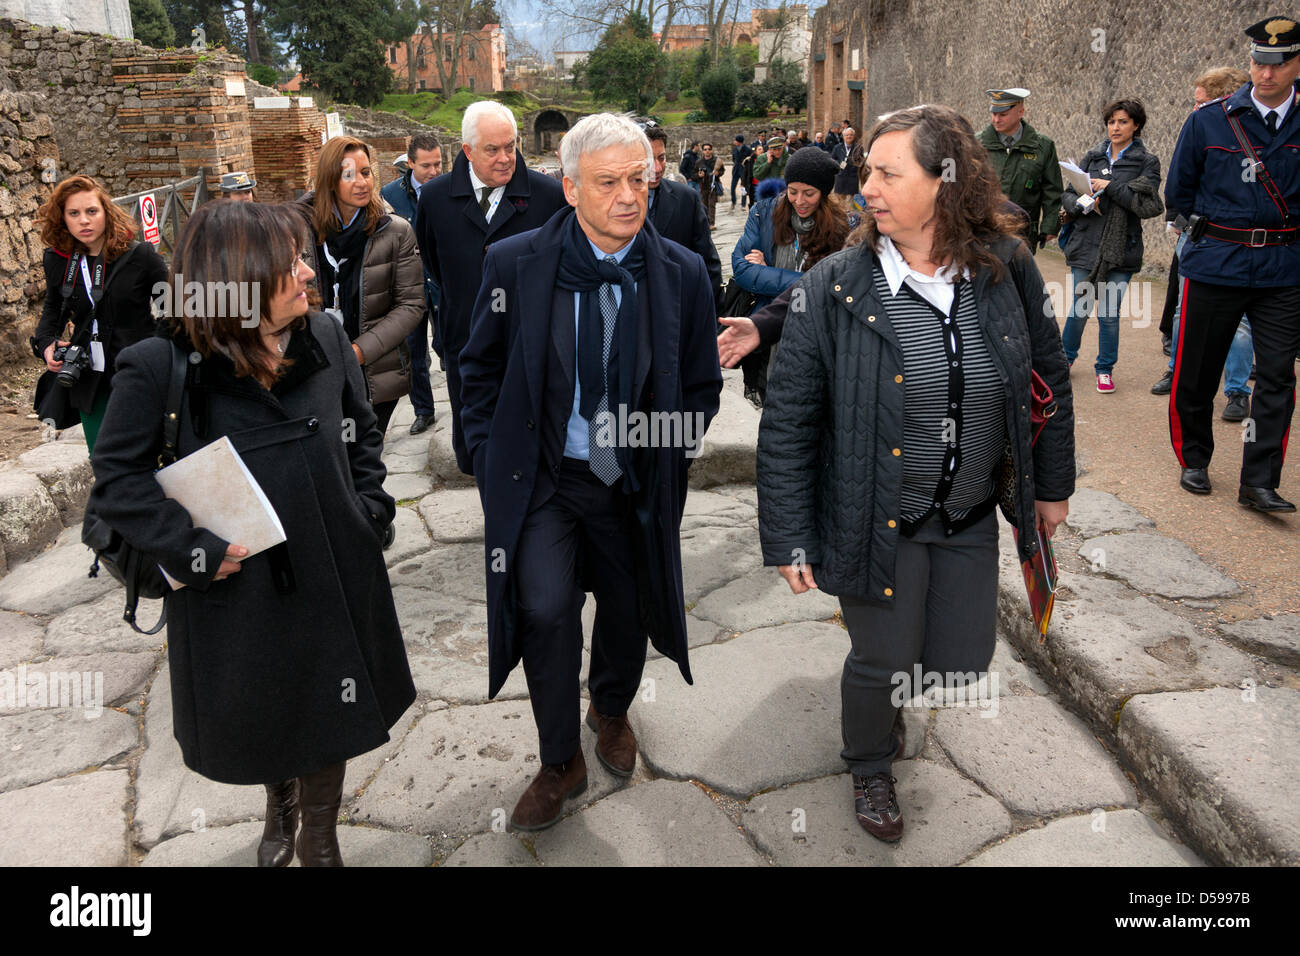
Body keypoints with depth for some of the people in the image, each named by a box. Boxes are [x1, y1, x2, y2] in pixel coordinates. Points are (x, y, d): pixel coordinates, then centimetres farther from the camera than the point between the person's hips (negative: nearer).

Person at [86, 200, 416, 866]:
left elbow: (363, 431, 9)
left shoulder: (325, 338, -4)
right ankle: (279, 805, 54)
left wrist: (369, 509, -1)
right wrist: (194, 550, -19)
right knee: (258, 718, 20)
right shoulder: (162, 366, -17)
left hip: (335, 575, 3)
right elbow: (118, 478, -11)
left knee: (329, 710, 16)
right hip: (238, 584, -2)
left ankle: (318, 843, 41)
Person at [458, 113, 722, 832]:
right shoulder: (514, 263, -9)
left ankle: (610, 709, 52)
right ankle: (560, 762, 10)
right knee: (546, 609, -18)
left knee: (630, 611, 16)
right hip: (541, 478, -2)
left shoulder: (682, 274, -6)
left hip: (635, 485, 2)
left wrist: (668, 459, 0)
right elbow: (481, 369, 4)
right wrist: (493, 462, -1)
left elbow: (702, 385, 7)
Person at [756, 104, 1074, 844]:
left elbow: (1050, 380, 7)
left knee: (961, 662, 13)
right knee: (882, 662, 11)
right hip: (876, 522, -3)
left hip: (971, 518, 3)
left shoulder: (1007, 270, -8)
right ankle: (872, 769, 44)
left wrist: (1052, 484, 12)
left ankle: (889, 677, 50)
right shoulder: (835, 287, -16)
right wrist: (789, 537, -11)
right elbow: (788, 421, -12)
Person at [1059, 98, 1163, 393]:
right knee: (1079, 308, 5)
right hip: (1086, 246, 2)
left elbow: (1148, 206, -11)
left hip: (1121, 248, -2)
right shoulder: (1093, 156, 9)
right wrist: (1081, 203, -12)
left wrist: (1111, 186, -14)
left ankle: (1106, 369, 17)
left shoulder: (1147, 161, 1)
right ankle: (1066, 357, 27)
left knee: (1109, 313, 1)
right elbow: (1067, 195, 10)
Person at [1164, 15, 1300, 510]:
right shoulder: (1208, 121, -1)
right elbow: (1178, 193, 8)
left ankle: (1259, 482, 6)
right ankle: (1194, 460, 25)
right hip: (1215, 265, -1)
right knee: (1197, 371, 6)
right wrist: (1224, 227, 7)